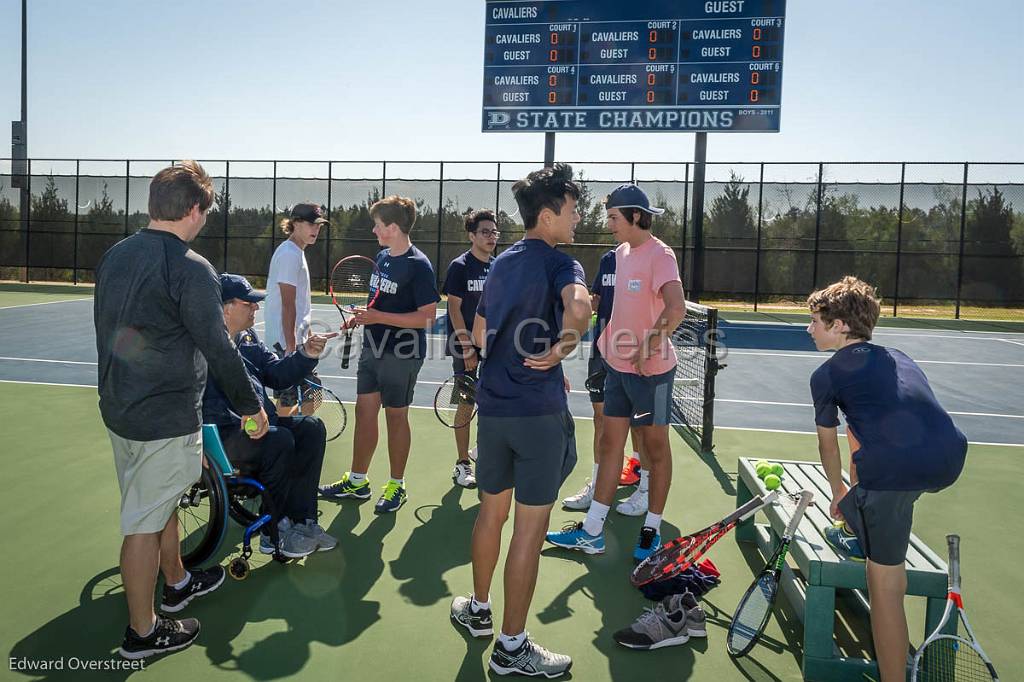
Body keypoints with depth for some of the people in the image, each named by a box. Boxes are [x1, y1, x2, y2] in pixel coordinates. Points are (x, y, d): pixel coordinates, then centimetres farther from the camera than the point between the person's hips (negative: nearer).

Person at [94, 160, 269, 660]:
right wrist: (250, 405, -7)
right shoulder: (191, 268, -21)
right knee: (145, 523, 4)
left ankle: (177, 582, 45)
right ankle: (142, 632, 20)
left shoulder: (114, 256, 5)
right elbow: (218, 348, -19)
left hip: (118, 408, 9)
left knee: (161, 501, 25)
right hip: (166, 418, -8)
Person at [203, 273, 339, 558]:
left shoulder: (248, 337, 14)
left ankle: (301, 521, -4)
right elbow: (206, 405, -23)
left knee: (312, 428, -8)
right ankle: (273, 532, -10)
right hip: (222, 435, -9)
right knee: (279, 441, -30)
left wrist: (305, 355, -2)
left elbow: (275, 374, 14)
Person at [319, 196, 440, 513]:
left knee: (396, 415, 4)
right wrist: (362, 316, 3)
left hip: (402, 354, -8)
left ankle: (396, 486, 21)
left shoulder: (418, 265, -16)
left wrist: (379, 317, -23)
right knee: (364, 411, 12)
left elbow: (427, 316, -21)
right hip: (373, 349, 8)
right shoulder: (382, 257, 9)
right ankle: (357, 481, 25)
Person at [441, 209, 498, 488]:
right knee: (467, 403, 0)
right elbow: (455, 309, -10)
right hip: (467, 346, -5)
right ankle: (462, 464, 11)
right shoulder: (460, 266, -6)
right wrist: (468, 347, -15)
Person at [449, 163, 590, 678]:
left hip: (492, 405, 8)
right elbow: (578, 307, -34)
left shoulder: (501, 264, 13)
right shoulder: (560, 263, -10)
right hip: (539, 412, -7)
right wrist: (559, 349, -18)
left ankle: (478, 609, 38)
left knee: (491, 511, 22)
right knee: (529, 529, 3)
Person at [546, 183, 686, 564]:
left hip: (651, 369, -8)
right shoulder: (622, 252, 10)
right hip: (618, 365, 8)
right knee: (610, 443, 9)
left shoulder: (659, 255, -16)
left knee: (655, 446, 7)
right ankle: (592, 532, 16)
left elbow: (676, 308, -30)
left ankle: (652, 530, 22)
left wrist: (647, 348, -27)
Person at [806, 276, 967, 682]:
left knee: (885, 585, 5)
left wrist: (838, 492, 40)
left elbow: (828, 443, 21)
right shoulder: (898, 358, 29)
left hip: (894, 468, -8)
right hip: (950, 460, 8)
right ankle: (860, 532, 49)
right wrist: (856, 489, 56)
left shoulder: (827, 374, 10)